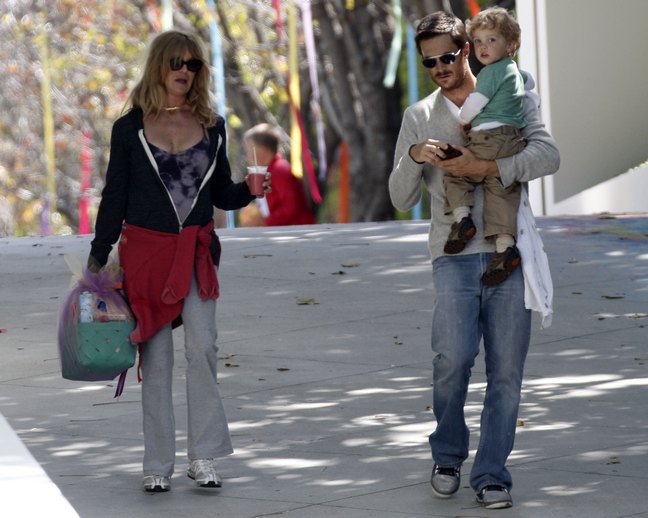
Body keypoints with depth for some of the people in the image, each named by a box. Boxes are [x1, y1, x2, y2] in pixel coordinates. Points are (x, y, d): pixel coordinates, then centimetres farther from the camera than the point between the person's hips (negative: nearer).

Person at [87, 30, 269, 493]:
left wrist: (249, 190, -7)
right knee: (156, 358, 1)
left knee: (202, 348, -11)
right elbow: (115, 198, 4)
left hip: (196, 253, 1)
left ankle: (203, 459, -3)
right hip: (145, 251, -1)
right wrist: (98, 259, 1)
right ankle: (158, 466, 8)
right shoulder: (130, 128, 2)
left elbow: (221, 195, 14)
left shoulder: (211, 126, 9)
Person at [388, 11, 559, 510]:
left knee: (506, 369, -2)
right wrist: (414, 158, -9)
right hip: (455, 255, 0)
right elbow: (401, 198, 11)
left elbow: (547, 155, -9)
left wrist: (484, 166, -18)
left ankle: (492, 474, 6)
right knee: (454, 356, -16)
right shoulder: (419, 116, 14)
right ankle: (448, 454, 6)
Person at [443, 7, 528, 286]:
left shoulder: (491, 72, -6)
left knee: (455, 175, 6)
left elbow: (474, 104, -9)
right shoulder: (515, 71, 23)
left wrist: (462, 121, 12)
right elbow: (529, 81, 47)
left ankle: (461, 216, -12)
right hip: (514, 140, 8)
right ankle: (505, 246, -10)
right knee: (501, 193, 1)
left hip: (490, 136, -8)